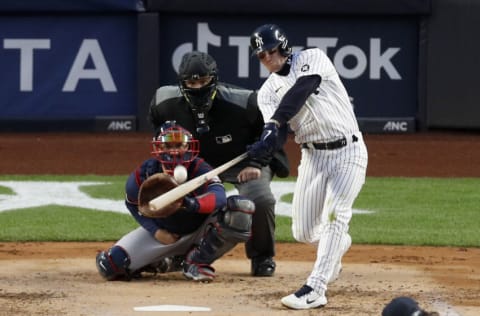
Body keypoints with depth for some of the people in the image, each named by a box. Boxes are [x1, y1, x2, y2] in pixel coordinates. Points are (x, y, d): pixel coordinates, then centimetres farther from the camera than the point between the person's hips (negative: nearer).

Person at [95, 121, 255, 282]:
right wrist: (156, 231, -11)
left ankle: (195, 262, -12)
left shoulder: (199, 169, -24)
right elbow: (133, 204, 3)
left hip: (199, 231, -1)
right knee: (110, 265, -19)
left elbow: (219, 195, -44)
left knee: (242, 209, -30)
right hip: (163, 231, 1)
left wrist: (194, 204, -65)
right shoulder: (143, 174, -17)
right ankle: (164, 263, 14)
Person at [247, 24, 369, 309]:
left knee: (335, 216, -19)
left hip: (348, 152, -5)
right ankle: (338, 244, 39)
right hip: (313, 155, 5)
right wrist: (265, 145, -33)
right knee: (304, 232, 5)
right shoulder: (269, 91, 6)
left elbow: (300, 91, -25)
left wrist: (274, 123, -38)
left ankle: (315, 289, -22)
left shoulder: (312, 59, -5)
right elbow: (281, 132, -9)